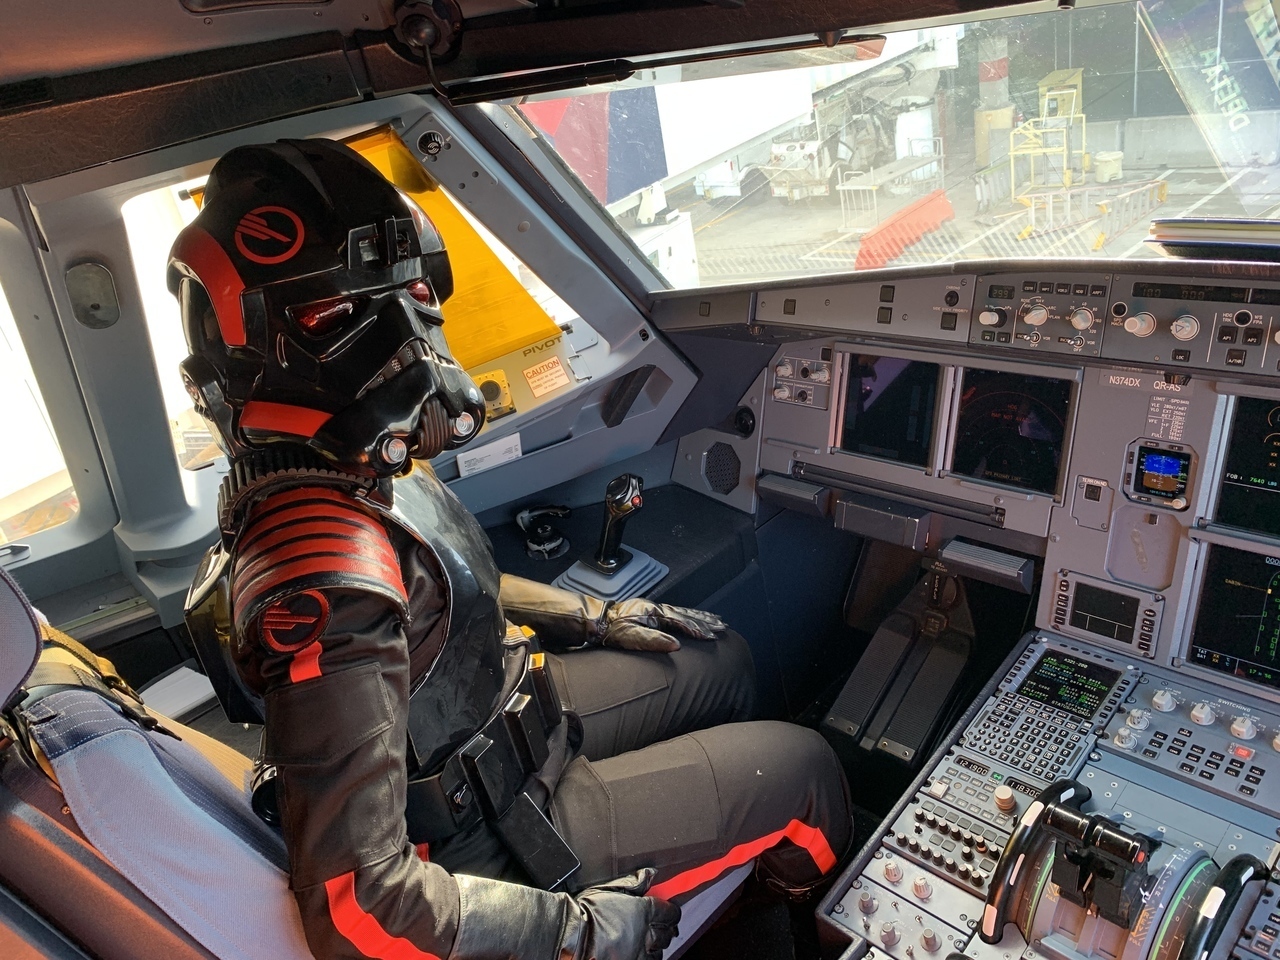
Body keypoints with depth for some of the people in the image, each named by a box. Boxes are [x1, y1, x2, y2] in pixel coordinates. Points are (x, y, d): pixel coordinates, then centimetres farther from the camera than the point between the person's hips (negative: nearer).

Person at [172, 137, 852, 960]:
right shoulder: (327, 580, -37)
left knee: (723, 662, 19)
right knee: (803, 766, 2)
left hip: (500, 724, 8)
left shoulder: (349, 470, -8)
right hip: (498, 835, -8)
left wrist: (594, 618, 10)